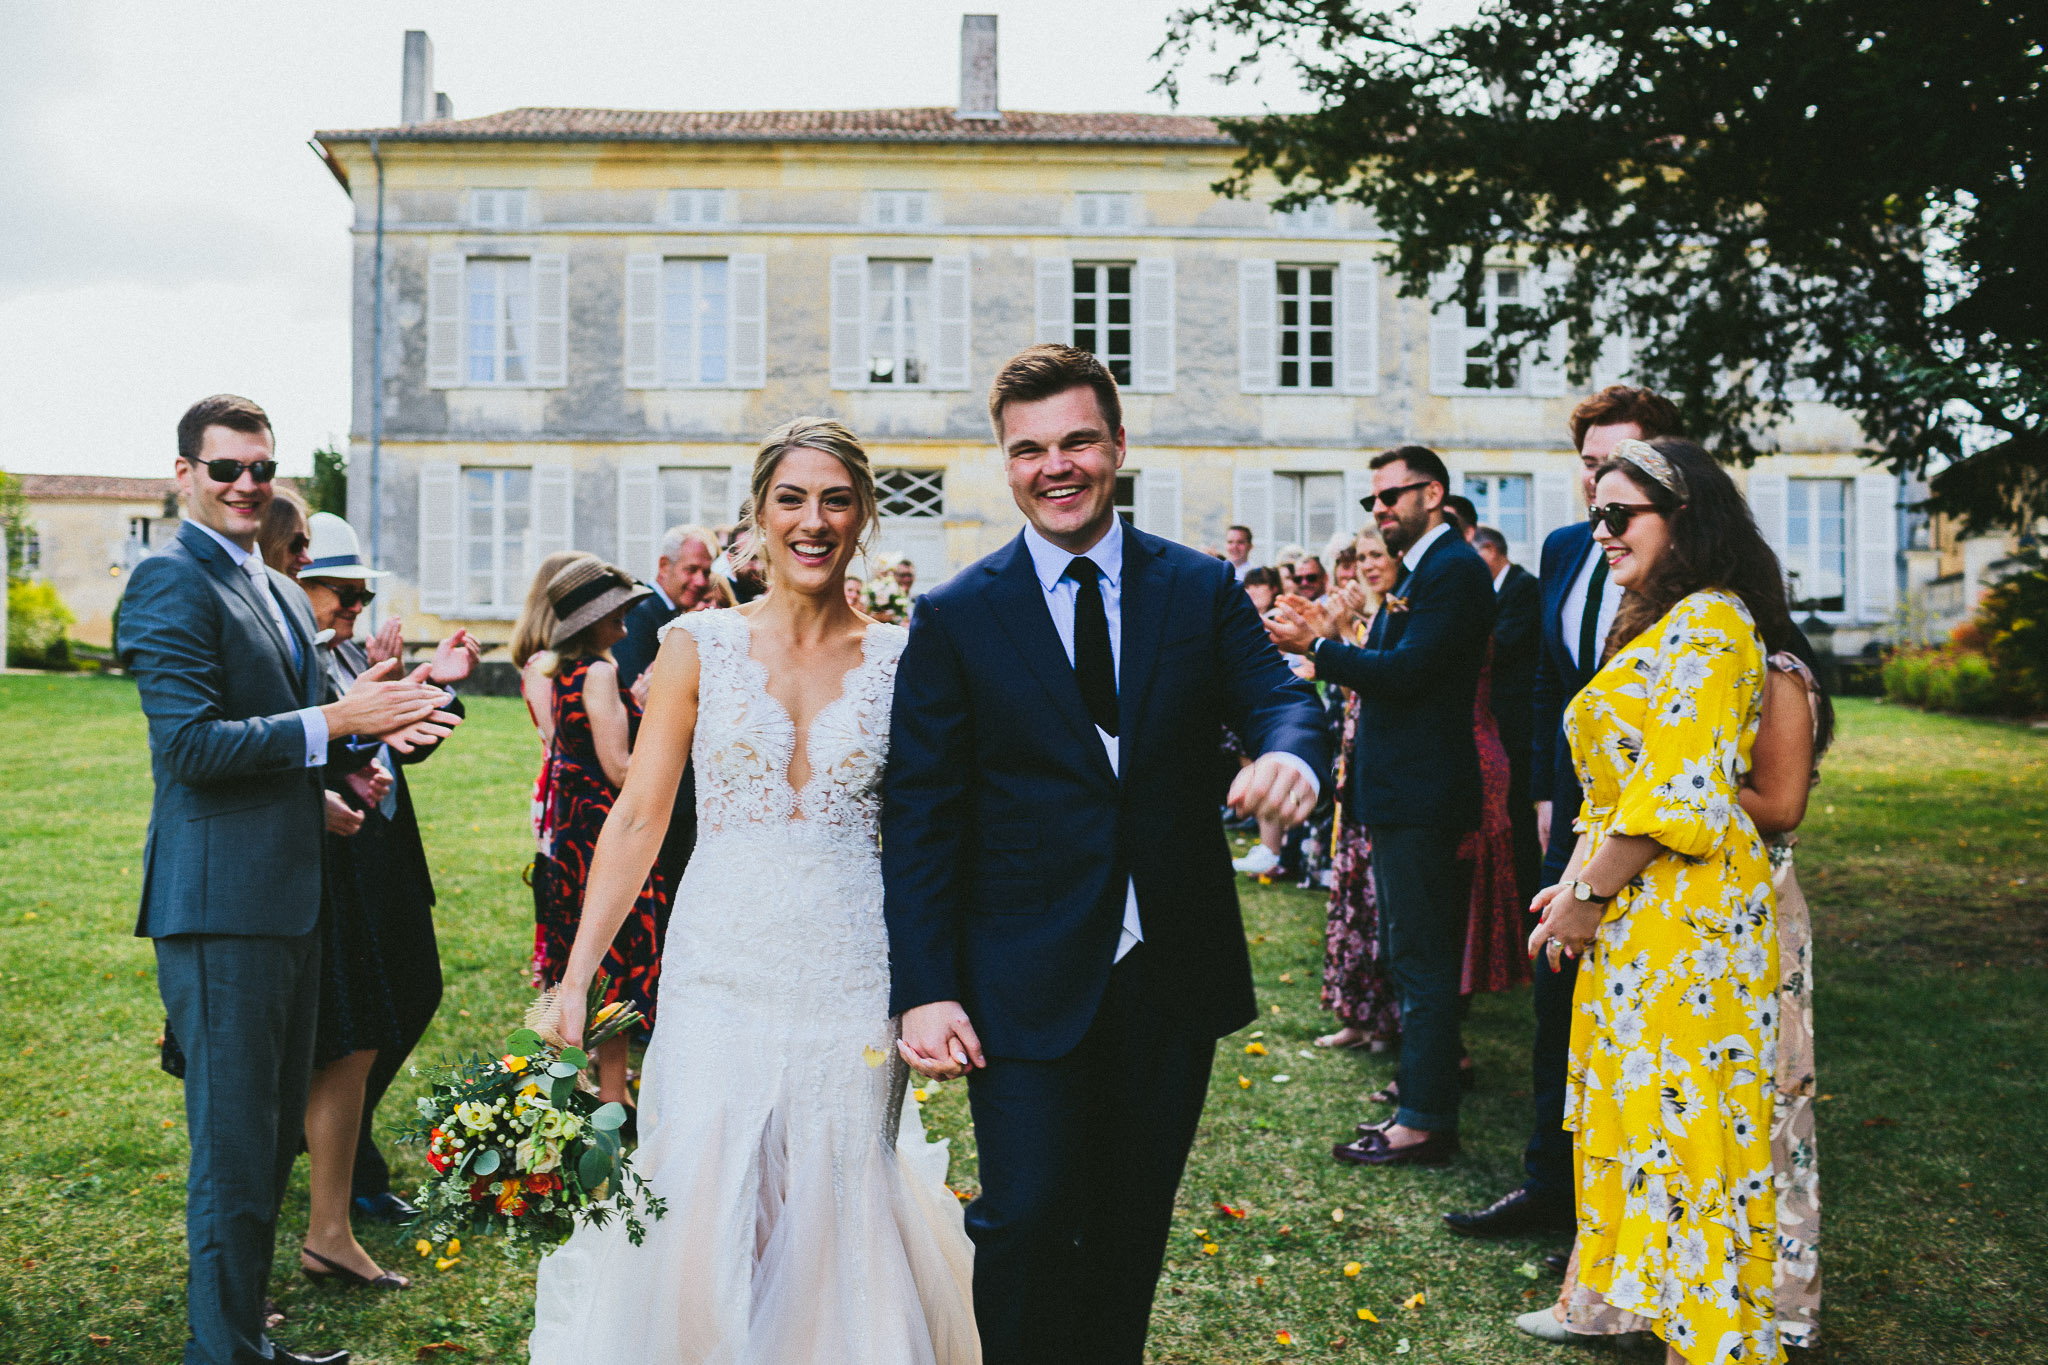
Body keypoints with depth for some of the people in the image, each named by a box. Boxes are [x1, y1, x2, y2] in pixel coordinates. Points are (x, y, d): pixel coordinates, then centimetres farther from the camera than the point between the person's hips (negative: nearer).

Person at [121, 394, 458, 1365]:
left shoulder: (280, 592, 18)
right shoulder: (170, 581, -11)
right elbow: (191, 744, -20)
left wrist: (382, 727, 0)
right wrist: (336, 720, -19)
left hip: (287, 898, 10)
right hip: (220, 902, -10)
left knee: (272, 1136, 19)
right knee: (233, 1148, -1)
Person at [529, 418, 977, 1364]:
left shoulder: (900, 658, 2)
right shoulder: (698, 646, 0)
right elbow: (637, 820, 1)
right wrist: (575, 978, -4)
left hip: (851, 976, 1)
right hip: (721, 966, 0)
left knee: (837, 1219, 8)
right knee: (698, 1214, -1)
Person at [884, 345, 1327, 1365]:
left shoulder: (1202, 591, 5)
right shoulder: (953, 617, -1)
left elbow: (1277, 696, -7)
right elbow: (920, 816, -4)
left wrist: (1290, 750, -33)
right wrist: (924, 990, -11)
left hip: (1175, 974, 3)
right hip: (1027, 983, -2)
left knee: (1133, 1225, 15)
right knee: (1026, 1219, -5)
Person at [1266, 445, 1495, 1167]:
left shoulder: (1452, 568, -14)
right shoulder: (1422, 571, 18)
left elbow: (1405, 672, -23)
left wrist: (1316, 646, -16)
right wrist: (1329, 641, 3)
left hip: (1421, 801, -11)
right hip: (1403, 794, 11)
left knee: (1422, 960, -5)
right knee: (1416, 957, 18)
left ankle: (1425, 1121, 2)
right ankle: (1426, 1086, 30)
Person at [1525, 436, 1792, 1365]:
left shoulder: (1708, 622, -13)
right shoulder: (1656, 626, 18)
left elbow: (1679, 789, -21)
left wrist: (1592, 894, -13)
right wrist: (1576, 885, 8)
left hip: (1688, 918, -10)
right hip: (1637, 919, 10)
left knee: (1681, 1122, -3)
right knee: (1645, 1114, 14)